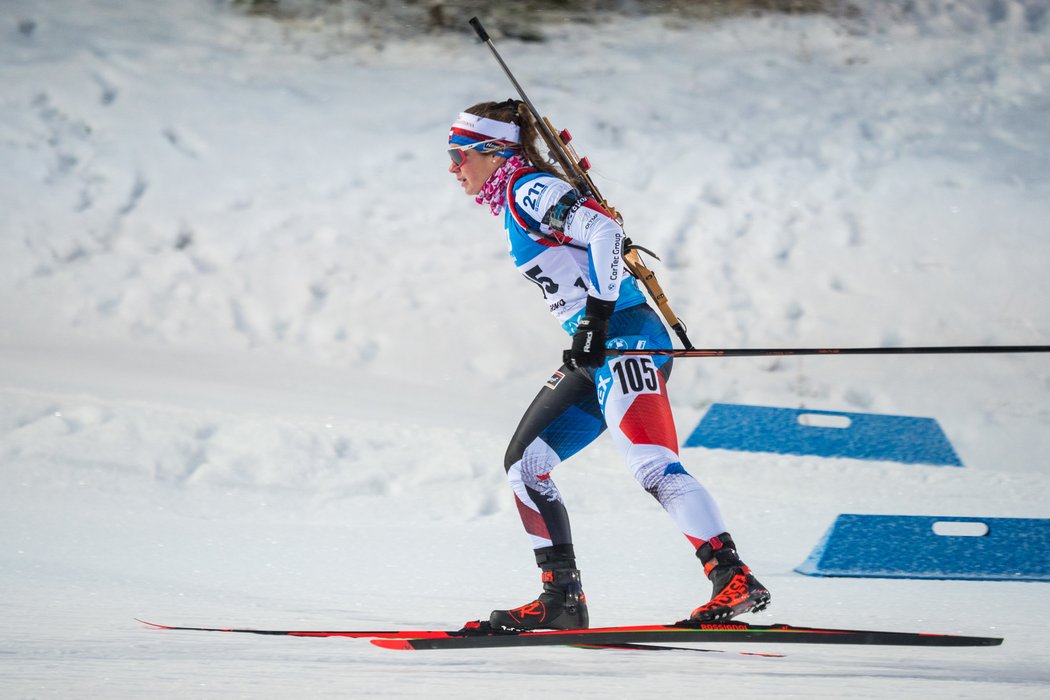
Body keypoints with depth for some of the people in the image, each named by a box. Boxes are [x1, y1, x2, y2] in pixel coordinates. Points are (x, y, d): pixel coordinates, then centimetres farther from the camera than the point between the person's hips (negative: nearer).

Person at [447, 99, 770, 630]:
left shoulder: (530, 190, -7)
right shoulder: (511, 202, 21)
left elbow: (605, 231, -20)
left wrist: (597, 317, -23)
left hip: (624, 336, -10)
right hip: (596, 349, 10)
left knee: (651, 464, -22)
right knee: (523, 462, 9)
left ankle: (735, 580, -27)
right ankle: (562, 599, 8)